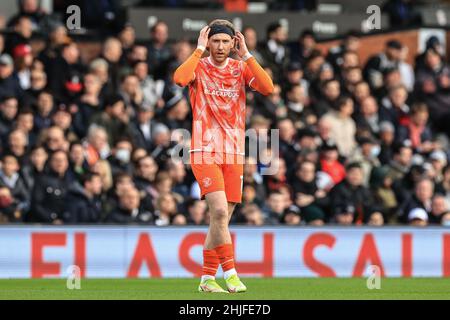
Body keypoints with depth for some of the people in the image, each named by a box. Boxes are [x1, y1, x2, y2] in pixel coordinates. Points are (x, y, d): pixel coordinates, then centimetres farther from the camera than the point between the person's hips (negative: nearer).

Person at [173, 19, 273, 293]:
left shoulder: (241, 68, 7)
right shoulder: (199, 67, 0)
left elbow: (268, 88, -10)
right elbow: (180, 78, -23)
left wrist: (246, 54, -10)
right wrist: (199, 49, -14)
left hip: (234, 154, 4)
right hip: (205, 152, -4)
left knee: (222, 218, 5)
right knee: (220, 212, -19)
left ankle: (207, 278, 14)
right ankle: (230, 272, -13)